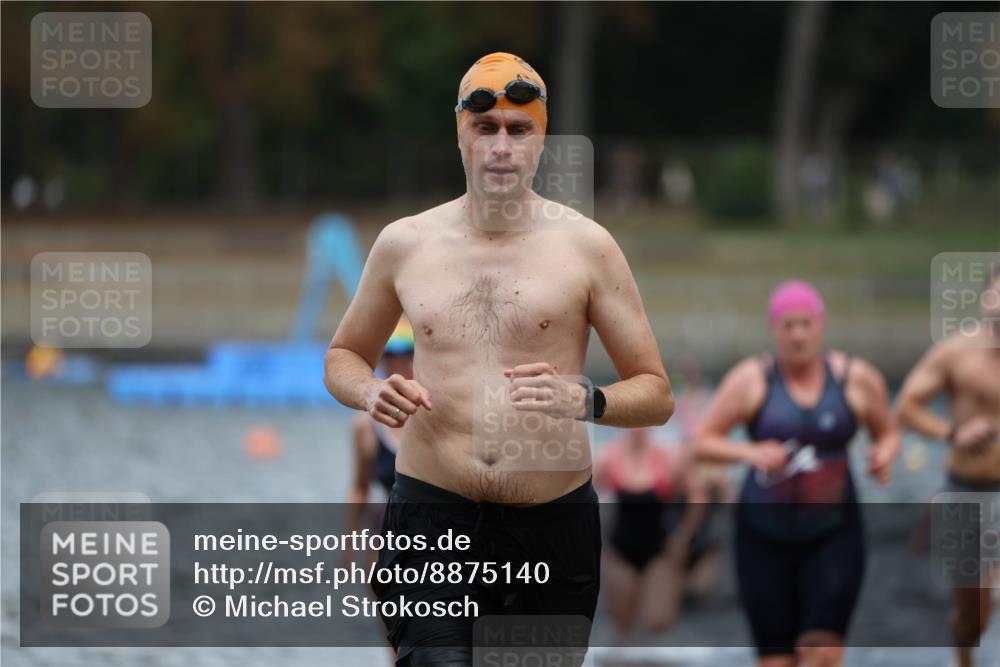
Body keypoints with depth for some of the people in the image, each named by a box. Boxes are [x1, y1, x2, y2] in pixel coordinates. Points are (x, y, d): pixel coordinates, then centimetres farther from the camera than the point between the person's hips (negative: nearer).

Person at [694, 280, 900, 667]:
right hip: (764, 537, 0)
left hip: (832, 535, 0)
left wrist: (885, 455, -8)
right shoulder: (751, 380, -3)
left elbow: (888, 433, 15)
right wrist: (750, 453, -22)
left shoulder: (857, 379, 2)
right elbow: (704, 442, -3)